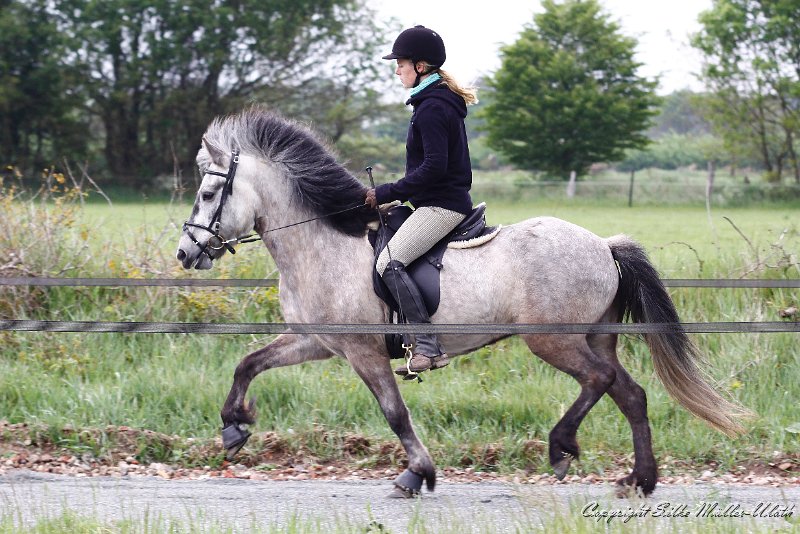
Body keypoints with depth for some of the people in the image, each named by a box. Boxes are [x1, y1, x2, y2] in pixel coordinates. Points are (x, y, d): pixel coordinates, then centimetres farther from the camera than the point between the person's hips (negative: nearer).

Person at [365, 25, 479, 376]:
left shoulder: (431, 109, -16)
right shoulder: (442, 103, 17)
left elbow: (433, 167, -23)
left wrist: (387, 193, -17)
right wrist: (393, 195, 20)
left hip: (441, 205, -11)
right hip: (447, 201, 11)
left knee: (389, 263, -22)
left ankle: (428, 347, -26)